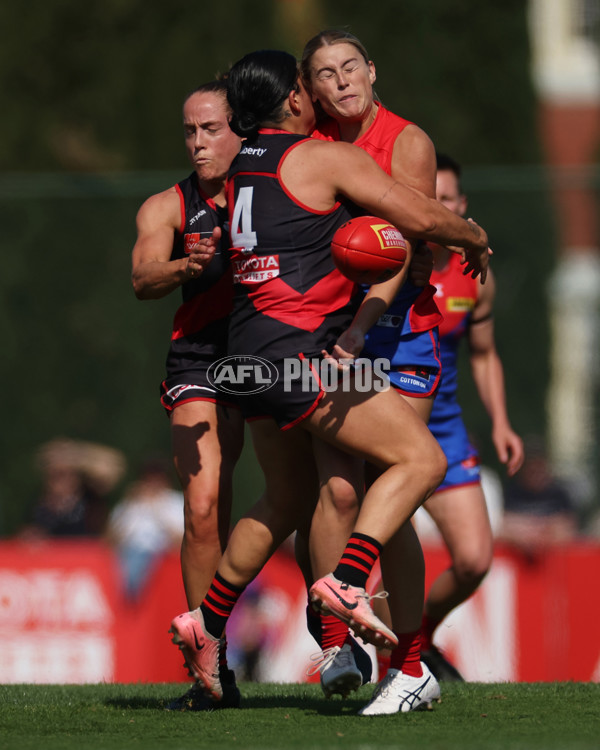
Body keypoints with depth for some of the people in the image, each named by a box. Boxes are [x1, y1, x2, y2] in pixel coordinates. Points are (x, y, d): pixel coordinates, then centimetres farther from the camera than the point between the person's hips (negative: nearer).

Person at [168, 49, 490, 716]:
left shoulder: (241, 167, 18)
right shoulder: (326, 158, -5)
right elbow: (420, 217, -6)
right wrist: (474, 237, 12)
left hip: (251, 353, 9)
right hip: (297, 351, -9)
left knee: (286, 498, 24)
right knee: (420, 458, -10)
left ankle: (206, 624, 26)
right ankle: (345, 583, -24)